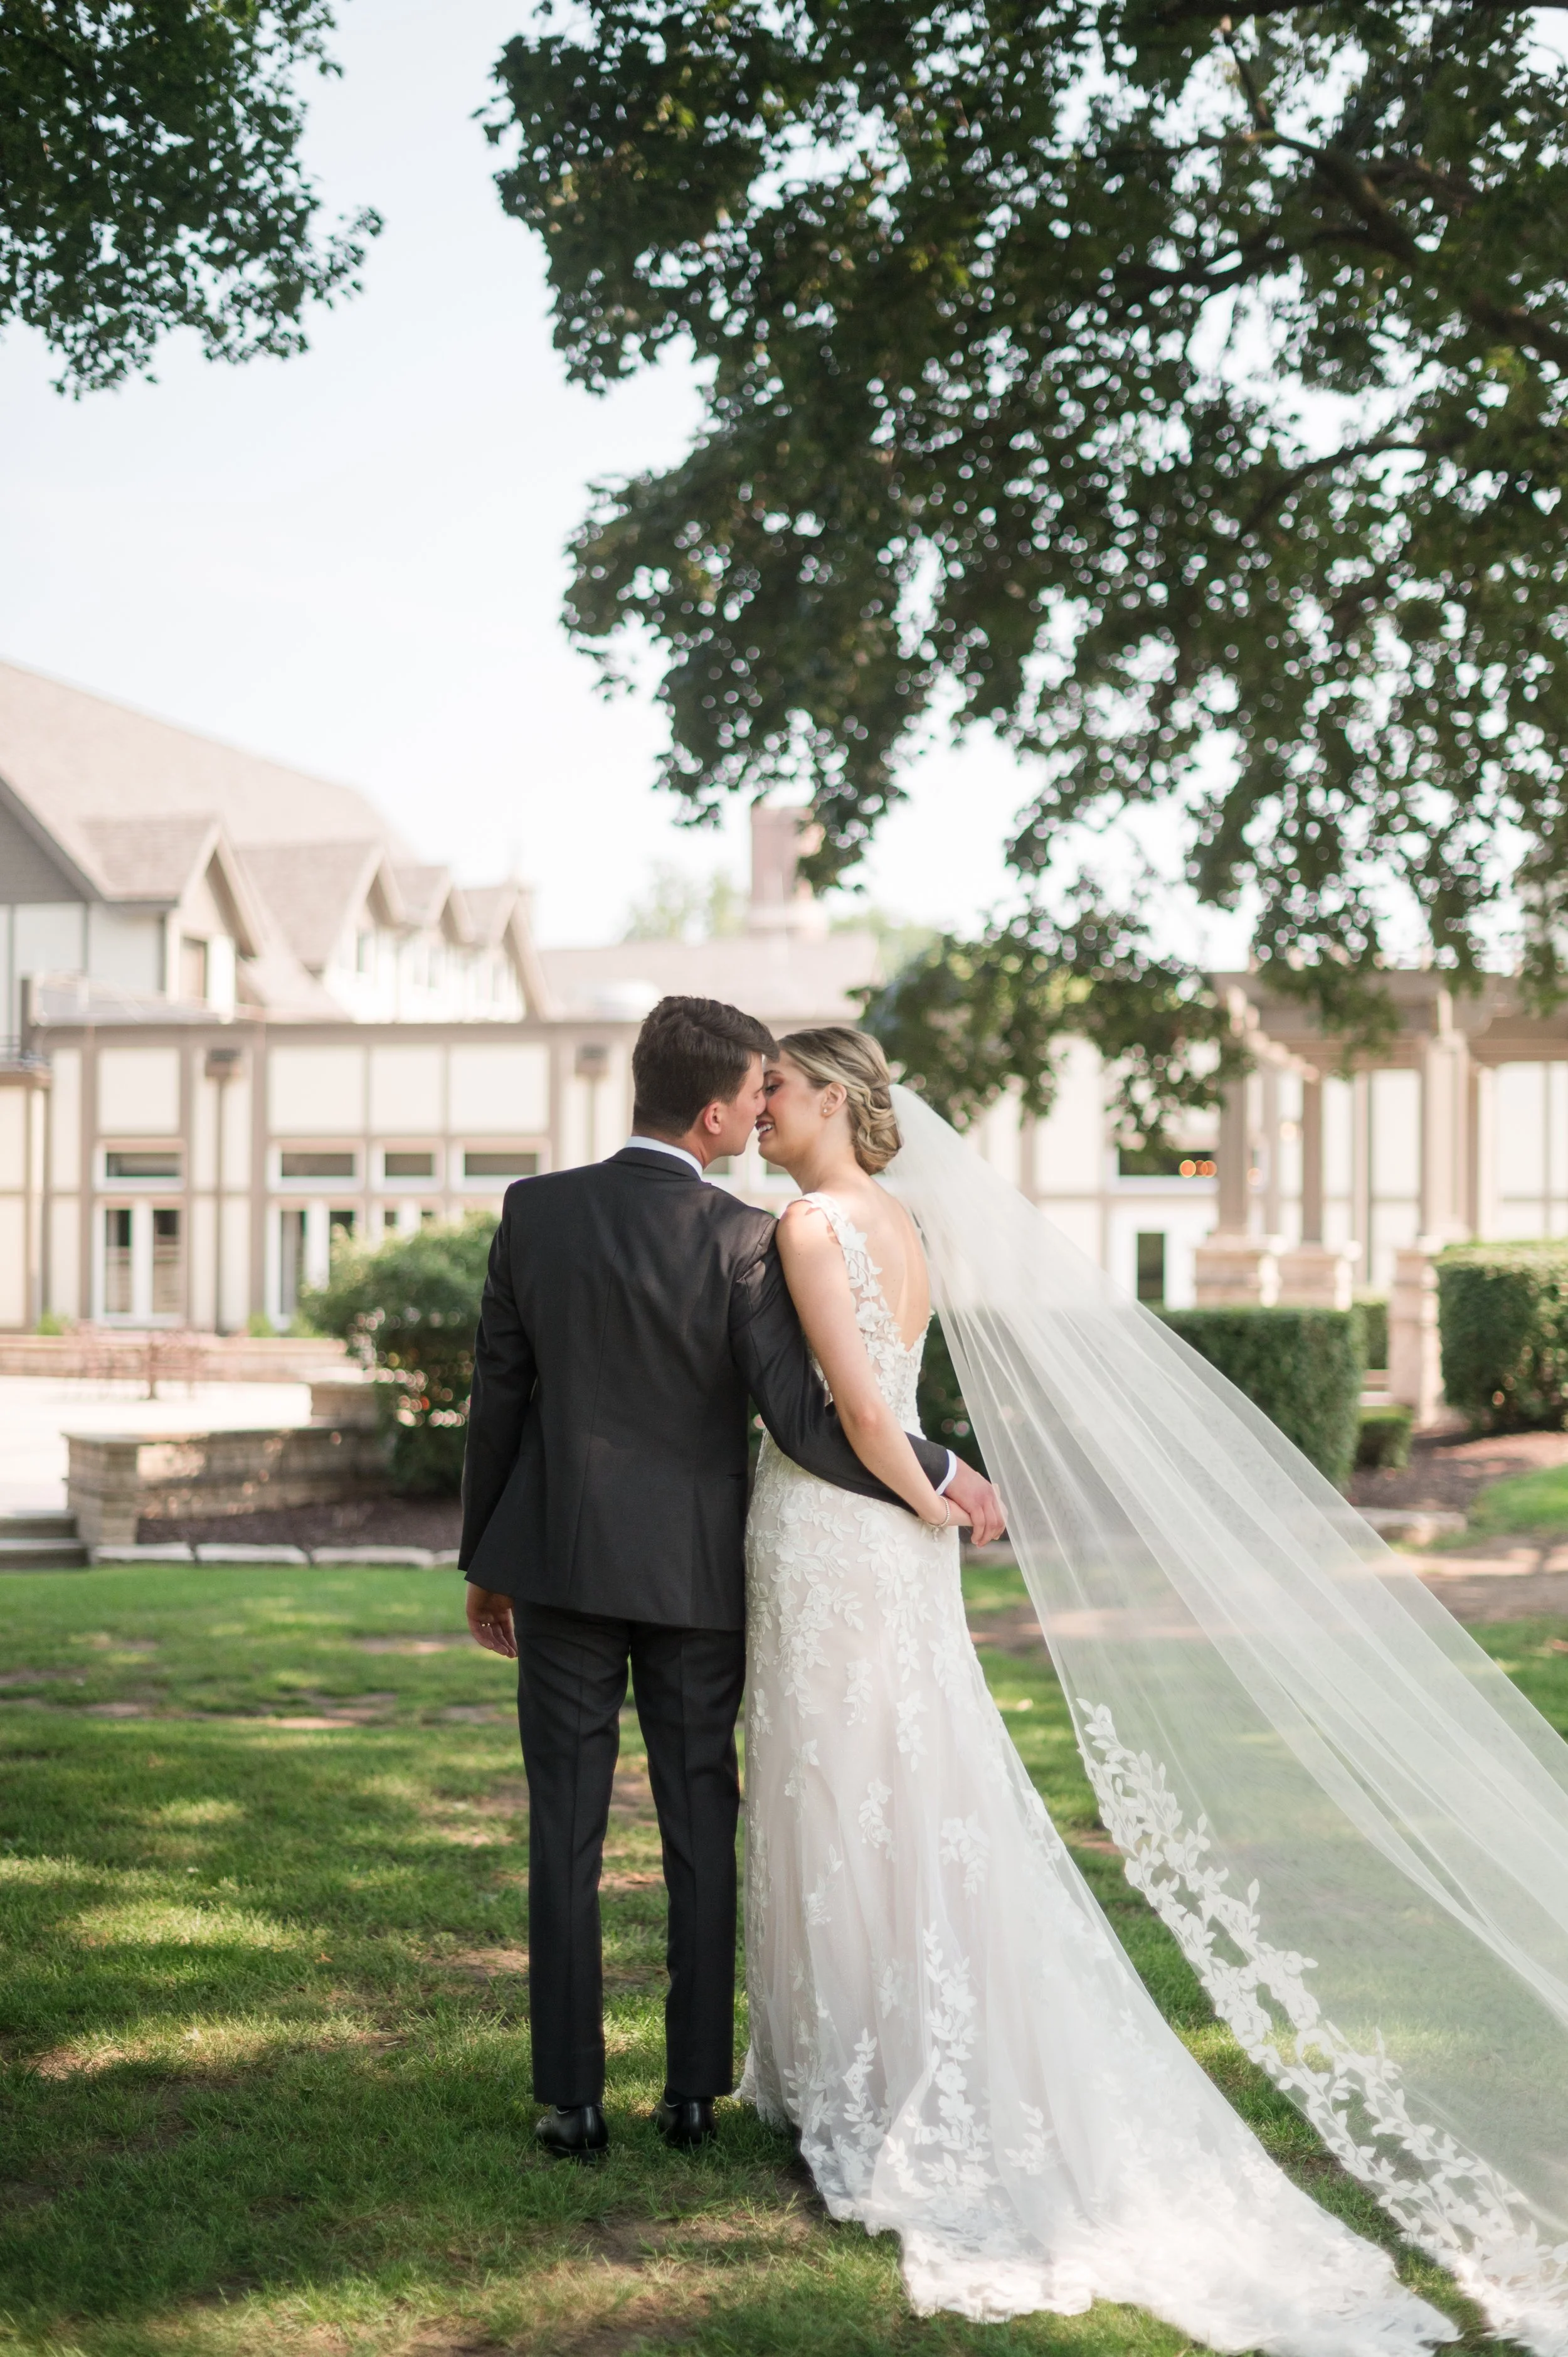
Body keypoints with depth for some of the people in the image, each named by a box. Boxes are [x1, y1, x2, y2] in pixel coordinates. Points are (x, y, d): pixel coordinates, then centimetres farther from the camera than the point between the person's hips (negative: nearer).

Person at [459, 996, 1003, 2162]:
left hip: (561, 1562, 1)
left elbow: (498, 1397, 2)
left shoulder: (536, 1211, -4)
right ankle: (696, 2090, 15)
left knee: (566, 1840, 6)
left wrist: (483, 1561, 12)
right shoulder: (742, 1238, -12)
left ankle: (574, 2101, 8)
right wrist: (942, 1475, -1)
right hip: (696, 1574, -1)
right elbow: (801, 1416, -14)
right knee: (702, 1835, 11)